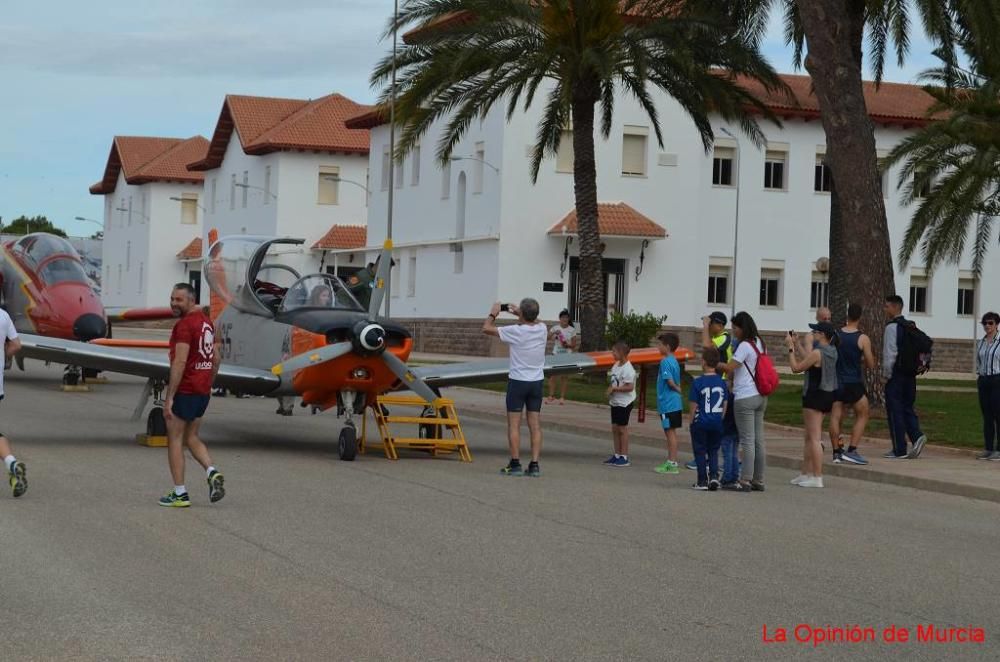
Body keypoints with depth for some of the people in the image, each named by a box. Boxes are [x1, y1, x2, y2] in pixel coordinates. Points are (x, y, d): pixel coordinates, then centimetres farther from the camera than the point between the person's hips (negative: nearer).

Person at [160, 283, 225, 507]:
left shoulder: (184, 325, -16)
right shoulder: (206, 322, 12)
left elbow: (179, 363, -22)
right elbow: (216, 358, 18)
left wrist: (169, 398, -21)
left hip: (185, 390, -8)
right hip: (202, 391, 9)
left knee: (175, 440, 1)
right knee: (191, 438, 18)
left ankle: (180, 494, 2)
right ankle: (212, 473, -4)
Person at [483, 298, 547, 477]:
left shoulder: (515, 331, -16)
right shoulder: (542, 329, -2)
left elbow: (486, 328, -7)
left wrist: (493, 313, 10)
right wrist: (520, 314, 27)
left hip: (518, 381, -5)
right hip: (537, 382, 5)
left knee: (514, 424, 2)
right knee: (535, 425, 5)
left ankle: (515, 464, 1)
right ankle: (534, 465, 3)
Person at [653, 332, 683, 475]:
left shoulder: (665, 362, -15)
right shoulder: (674, 361, 14)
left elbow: (669, 381, -22)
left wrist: (677, 389, -6)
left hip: (668, 403, -9)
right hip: (675, 403, 9)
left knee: (670, 432, -5)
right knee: (671, 432, 13)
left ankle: (672, 464, -3)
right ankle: (671, 462, 18)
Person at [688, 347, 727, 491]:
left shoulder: (698, 382, -11)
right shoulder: (722, 382, 1)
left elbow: (694, 406, -8)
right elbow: (725, 404, 6)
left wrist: (691, 422, 3)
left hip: (701, 423, -4)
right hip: (717, 423, 4)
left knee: (700, 451, 7)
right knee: (713, 451, 15)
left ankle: (703, 480, 7)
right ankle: (714, 475, 0)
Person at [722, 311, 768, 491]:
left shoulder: (745, 346, -14)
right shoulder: (760, 344, 13)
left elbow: (729, 368, -18)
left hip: (745, 398, -8)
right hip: (760, 396, 8)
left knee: (747, 440, -7)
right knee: (759, 439, 8)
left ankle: (745, 480, -7)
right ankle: (758, 480, 11)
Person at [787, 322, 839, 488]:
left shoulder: (817, 353, -20)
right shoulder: (831, 351, 8)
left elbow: (796, 368, -13)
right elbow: (808, 361, 19)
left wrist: (791, 347, -6)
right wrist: (796, 344, 19)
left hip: (815, 395, -10)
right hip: (828, 394, 10)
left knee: (814, 438, -6)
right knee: (809, 438, 18)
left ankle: (817, 478, -6)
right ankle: (806, 473, 24)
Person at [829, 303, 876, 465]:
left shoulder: (835, 335, 0)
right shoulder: (863, 339, -8)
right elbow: (870, 365, -5)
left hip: (836, 382, 3)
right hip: (854, 383, -3)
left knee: (835, 417, 7)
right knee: (862, 416, 9)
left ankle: (837, 452, 5)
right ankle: (852, 450, -2)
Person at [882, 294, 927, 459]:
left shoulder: (892, 327, -12)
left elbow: (890, 353, -16)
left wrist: (886, 374, -8)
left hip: (896, 374, -8)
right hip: (910, 375, 8)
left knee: (895, 411, -1)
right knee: (907, 408, 14)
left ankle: (899, 450, 0)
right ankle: (917, 436, -8)